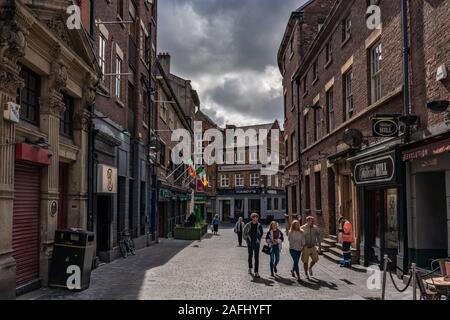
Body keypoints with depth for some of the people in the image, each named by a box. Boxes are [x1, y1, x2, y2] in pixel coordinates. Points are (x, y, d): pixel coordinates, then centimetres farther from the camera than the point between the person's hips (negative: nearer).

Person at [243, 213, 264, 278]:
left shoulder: (259, 225, -3)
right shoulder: (248, 225, -3)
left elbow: (261, 233, 10)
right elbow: (245, 233, 7)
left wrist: (259, 240, 7)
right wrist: (247, 239, 2)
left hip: (256, 243, -1)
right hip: (250, 243, 1)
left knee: (256, 257, -4)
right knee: (250, 256, 15)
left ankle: (256, 272, -5)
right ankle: (250, 268, 39)